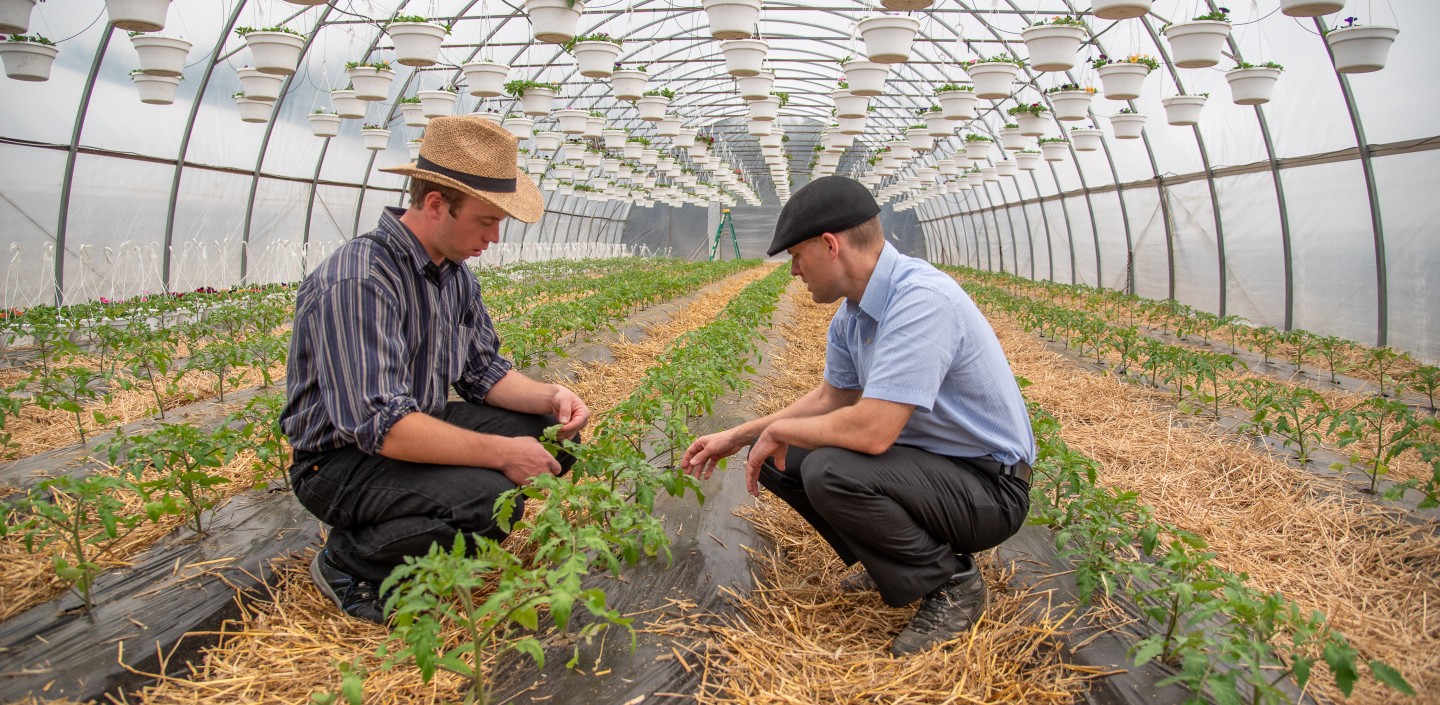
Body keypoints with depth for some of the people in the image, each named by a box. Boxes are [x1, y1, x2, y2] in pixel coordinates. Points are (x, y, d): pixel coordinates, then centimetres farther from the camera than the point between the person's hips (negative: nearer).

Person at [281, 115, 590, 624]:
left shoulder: (454, 272, 3)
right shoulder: (357, 283, -28)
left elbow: (482, 372, 9)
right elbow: (379, 426, -33)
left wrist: (549, 397, -10)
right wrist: (501, 453, -29)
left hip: (419, 430, 9)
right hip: (342, 462, -9)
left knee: (551, 433, 0)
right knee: (489, 495, -32)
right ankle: (350, 561, -6)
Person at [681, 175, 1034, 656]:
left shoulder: (922, 301, -29)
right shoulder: (851, 315, 1)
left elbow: (871, 430, -35)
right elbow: (831, 398, 14)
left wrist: (780, 429, -17)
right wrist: (736, 437, 12)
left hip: (989, 488, -9)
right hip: (922, 458, 9)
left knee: (829, 471, -31)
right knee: (778, 459, 3)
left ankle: (951, 583, -6)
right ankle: (888, 563, 16)